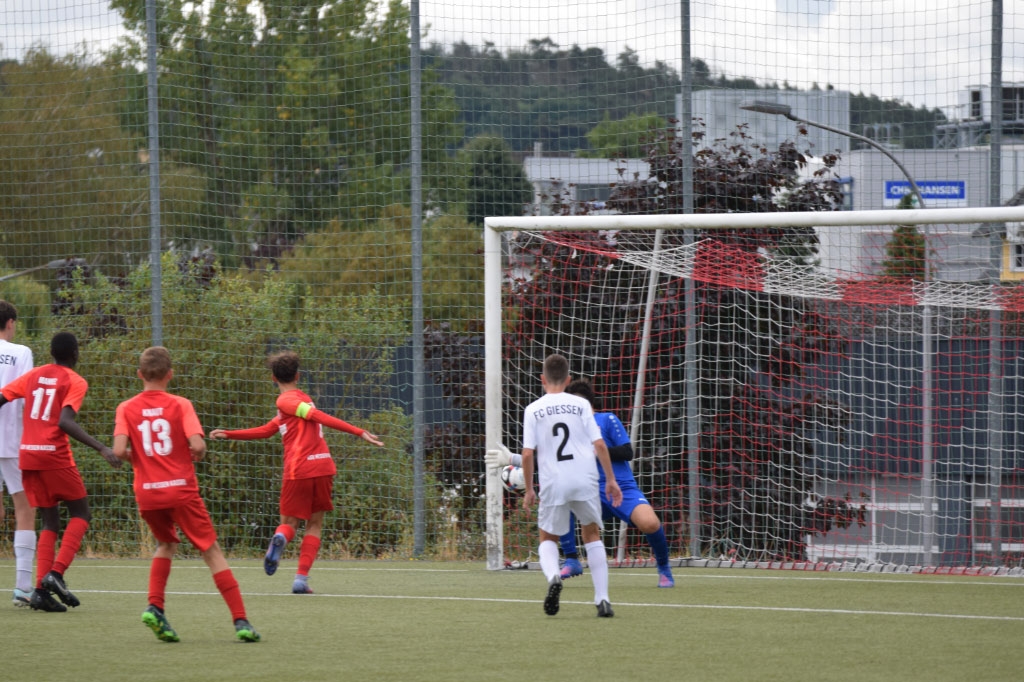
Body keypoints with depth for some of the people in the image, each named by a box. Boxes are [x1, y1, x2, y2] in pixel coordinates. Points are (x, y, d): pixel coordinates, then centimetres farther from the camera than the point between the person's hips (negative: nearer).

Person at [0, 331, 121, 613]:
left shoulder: (33, 375, 12)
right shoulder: (75, 382, -4)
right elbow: (65, 422, -18)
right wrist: (101, 448, -22)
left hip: (27, 454, 5)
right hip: (55, 456, -5)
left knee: (50, 522, 12)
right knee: (80, 515, 9)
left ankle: (41, 589, -2)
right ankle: (56, 573, -10)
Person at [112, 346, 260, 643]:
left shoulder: (126, 409, 1)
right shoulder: (179, 405, -4)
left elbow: (119, 450, -11)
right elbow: (197, 444, -16)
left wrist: (133, 457, 10)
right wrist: (197, 455, 6)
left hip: (146, 493, 3)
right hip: (181, 490, -3)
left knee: (166, 544, 27)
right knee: (212, 551, 3)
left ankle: (155, 607, 6)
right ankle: (241, 620, -4)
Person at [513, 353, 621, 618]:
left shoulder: (533, 410, 4)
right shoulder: (581, 404, 6)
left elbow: (527, 454, -1)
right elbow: (599, 445, 1)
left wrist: (529, 489, 9)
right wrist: (611, 480, 9)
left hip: (553, 483, -1)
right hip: (585, 480, 1)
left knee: (548, 537, 16)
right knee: (592, 534, 17)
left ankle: (552, 575, -17)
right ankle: (602, 599, 7)